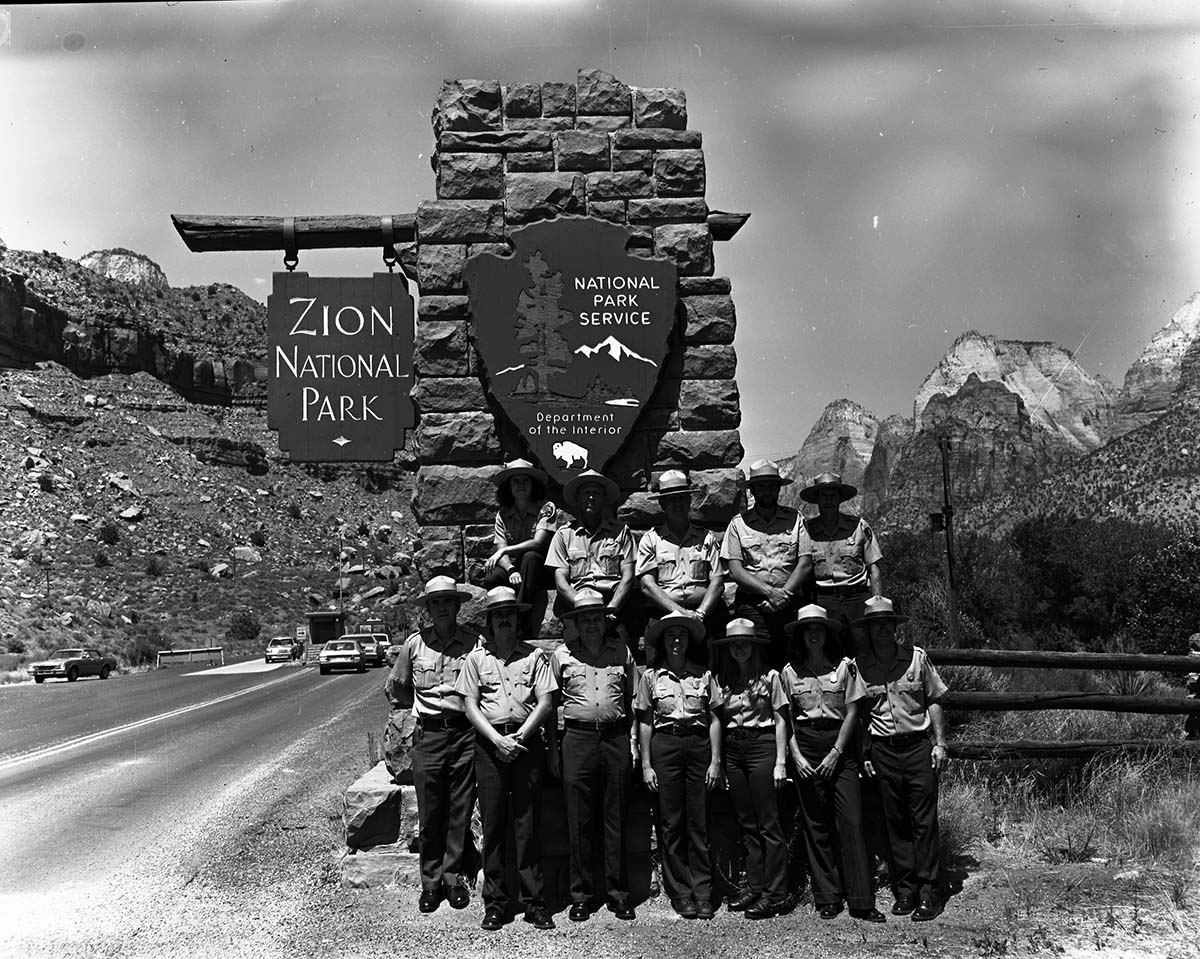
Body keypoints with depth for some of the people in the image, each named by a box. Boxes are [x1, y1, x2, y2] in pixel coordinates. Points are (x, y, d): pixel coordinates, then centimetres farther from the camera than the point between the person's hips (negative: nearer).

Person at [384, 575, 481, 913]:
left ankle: (453, 877, 18)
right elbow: (395, 687, 18)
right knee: (429, 812, 5)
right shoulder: (415, 643, 4)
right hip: (428, 735, 1)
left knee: (460, 810, 5)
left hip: (465, 733, -1)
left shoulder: (475, 643, -3)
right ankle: (430, 881, 16)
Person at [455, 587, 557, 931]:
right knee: (492, 823, 2)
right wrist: (497, 739, -8)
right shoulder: (476, 657, 9)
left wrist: (519, 736, -10)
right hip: (489, 742, 1)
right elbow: (470, 705, 4)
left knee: (527, 822, 1)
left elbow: (545, 702, 1)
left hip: (527, 740, -1)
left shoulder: (534, 655, 7)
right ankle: (494, 902, 11)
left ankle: (533, 900, 7)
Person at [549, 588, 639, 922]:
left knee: (616, 819, 5)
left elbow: (634, 700, 14)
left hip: (616, 737, 1)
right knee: (579, 821, 2)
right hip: (577, 738, -1)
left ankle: (618, 893, 14)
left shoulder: (621, 651, 9)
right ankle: (581, 895, 12)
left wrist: (633, 741, 8)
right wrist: (552, 748, 6)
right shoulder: (561, 655, 5)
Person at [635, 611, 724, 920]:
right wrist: (646, 764, 1)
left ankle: (702, 892, 8)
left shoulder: (703, 675, 8)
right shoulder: (651, 677, 6)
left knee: (699, 823, 1)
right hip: (665, 746, 0)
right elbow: (644, 722, 6)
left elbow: (714, 720, 7)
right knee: (671, 823, 2)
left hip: (699, 745, 0)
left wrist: (715, 761, 0)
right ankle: (681, 893, 11)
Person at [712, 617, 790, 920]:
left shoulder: (769, 677, 0)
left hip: (762, 745, -4)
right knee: (746, 823, 9)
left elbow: (779, 721, 0)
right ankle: (754, 885, 17)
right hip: (732, 750, 5)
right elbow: (718, 722, 12)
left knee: (768, 823, -5)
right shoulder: (721, 680, 11)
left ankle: (776, 893, 0)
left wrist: (781, 762, -5)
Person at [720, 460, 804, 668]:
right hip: (751, 603, -1)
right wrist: (769, 592, -11)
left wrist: (785, 593, -10)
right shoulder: (738, 524, 9)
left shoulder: (795, 519, 12)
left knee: (788, 661, -6)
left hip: (789, 602, 1)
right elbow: (735, 571, 1)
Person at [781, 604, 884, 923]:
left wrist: (835, 753, -9)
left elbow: (852, 713, -2)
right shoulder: (789, 672, 8)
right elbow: (786, 719, 7)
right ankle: (827, 899, 11)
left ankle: (861, 900, -2)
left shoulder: (845, 667, 3)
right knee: (816, 825, 4)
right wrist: (796, 755, -5)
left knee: (851, 822, -6)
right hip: (805, 749, 2)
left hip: (841, 748, -1)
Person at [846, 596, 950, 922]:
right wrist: (864, 754, 1)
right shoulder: (860, 665, 2)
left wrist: (940, 742, 0)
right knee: (895, 822, 7)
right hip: (883, 751, 1)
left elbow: (933, 701, 7)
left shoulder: (916, 656, 1)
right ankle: (905, 890, 16)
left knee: (924, 822, -1)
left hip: (918, 746, -1)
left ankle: (928, 892, 5)